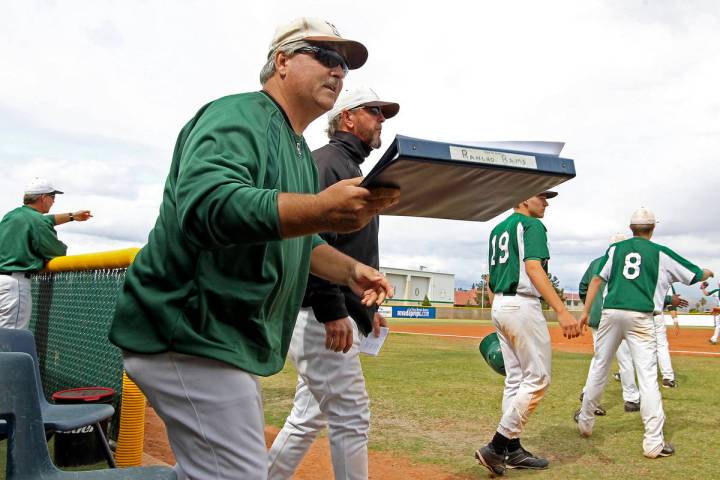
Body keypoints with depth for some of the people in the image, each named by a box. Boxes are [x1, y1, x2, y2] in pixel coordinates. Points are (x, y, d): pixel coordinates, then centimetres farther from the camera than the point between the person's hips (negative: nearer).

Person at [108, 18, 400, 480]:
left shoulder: (300, 152, 19)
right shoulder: (236, 117, -13)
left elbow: (299, 242, 25)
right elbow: (206, 204, -34)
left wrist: (350, 271, 6)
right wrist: (321, 210, -47)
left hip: (233, 339, 11)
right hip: (189, 334, -11)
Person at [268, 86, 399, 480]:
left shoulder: (351, 170, 24)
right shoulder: (326, 162, -8)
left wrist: (366, 310, 21)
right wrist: (332, 310, -25)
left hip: (331, 315, 11)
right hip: (320, 316, -11)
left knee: (309, 418, 16)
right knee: (351, 419, -5)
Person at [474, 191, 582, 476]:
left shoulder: (498, 230, 19)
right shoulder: (532, 225, -7)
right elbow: (533, 268, -22)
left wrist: (499, 324, 23)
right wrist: (561, 311, -30)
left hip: (499, 306, 9)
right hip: (522, 306, -9)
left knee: (515, 379, 13)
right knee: (537, 378, -3)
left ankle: (513, 450, 17)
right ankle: (497, 447, -7)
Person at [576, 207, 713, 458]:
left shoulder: (615, 248, 12)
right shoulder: (661, 253, 7)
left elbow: (597, 279, 5)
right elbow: (696, 275, 16)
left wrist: (585, 312, 7)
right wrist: (707, 273, 39)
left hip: (611, 313, 3)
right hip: (640, 317, -3)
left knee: (599, 368, 14)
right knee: (648, 376, -3)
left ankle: (585, 421, 26)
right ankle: (653, 442, -5)